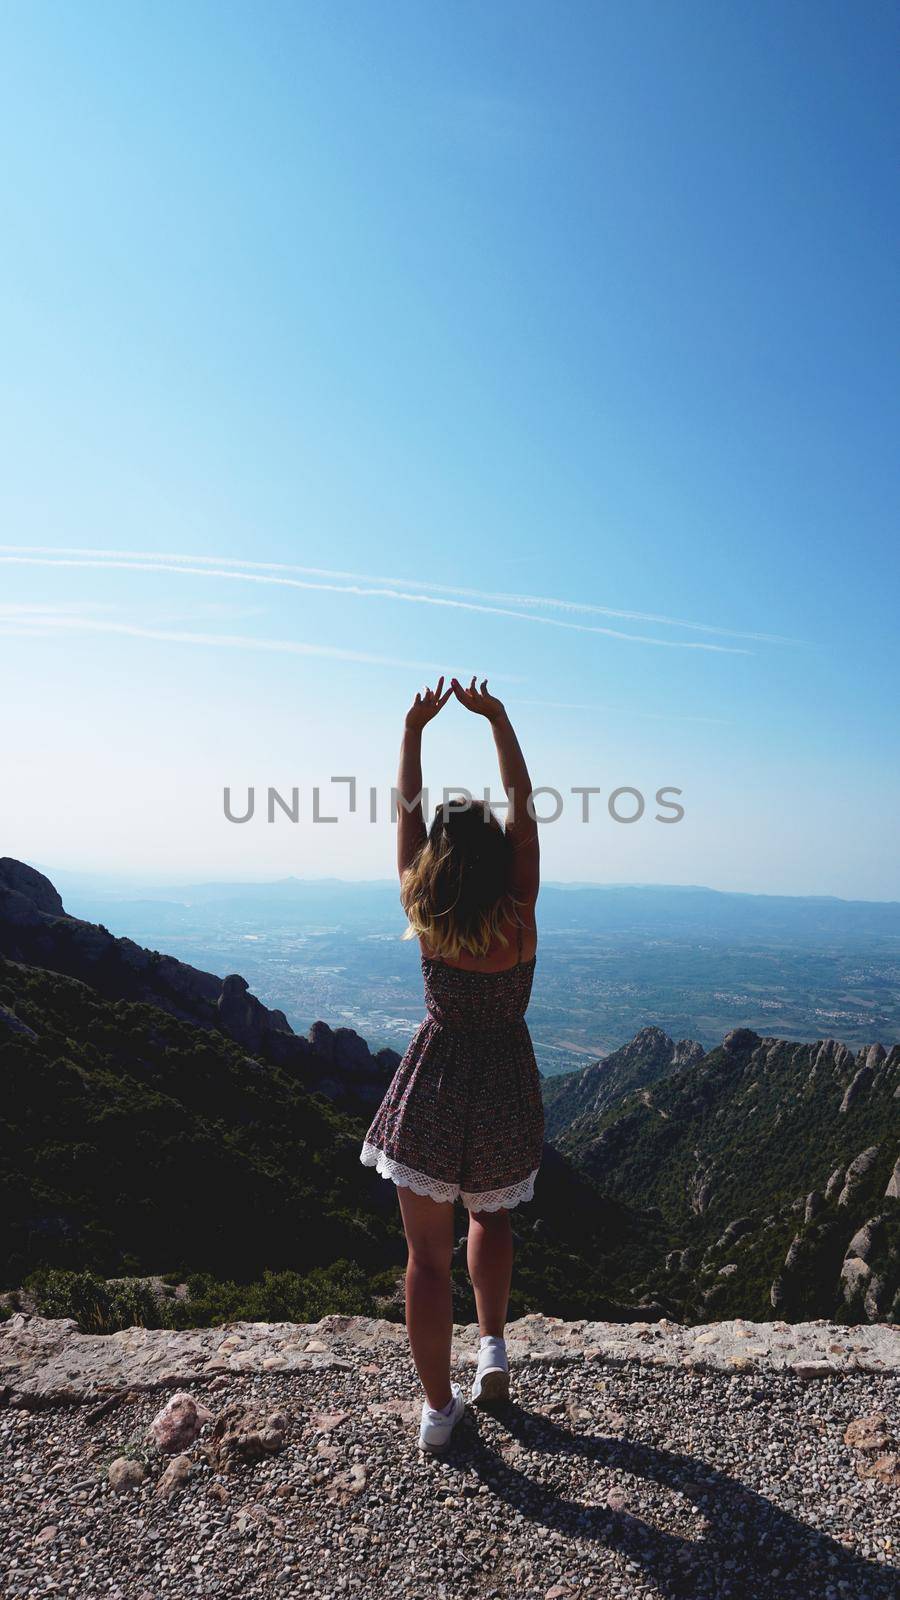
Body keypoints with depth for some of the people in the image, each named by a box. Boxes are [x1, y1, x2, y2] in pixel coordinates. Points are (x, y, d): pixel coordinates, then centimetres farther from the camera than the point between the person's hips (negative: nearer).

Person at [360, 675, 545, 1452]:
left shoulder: (426, 919, -13)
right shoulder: (518, 917, -15)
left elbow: (406, 810, -6)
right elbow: (524, 808, -9)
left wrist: (415, 727, -1)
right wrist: (497, 718, -8)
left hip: (433, 1086, -1)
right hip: (506, 1086, 1)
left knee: (428, 1252, 12)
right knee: (491, 1216, 31)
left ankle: (438, 1407, 23)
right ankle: (493, 1345, 26)